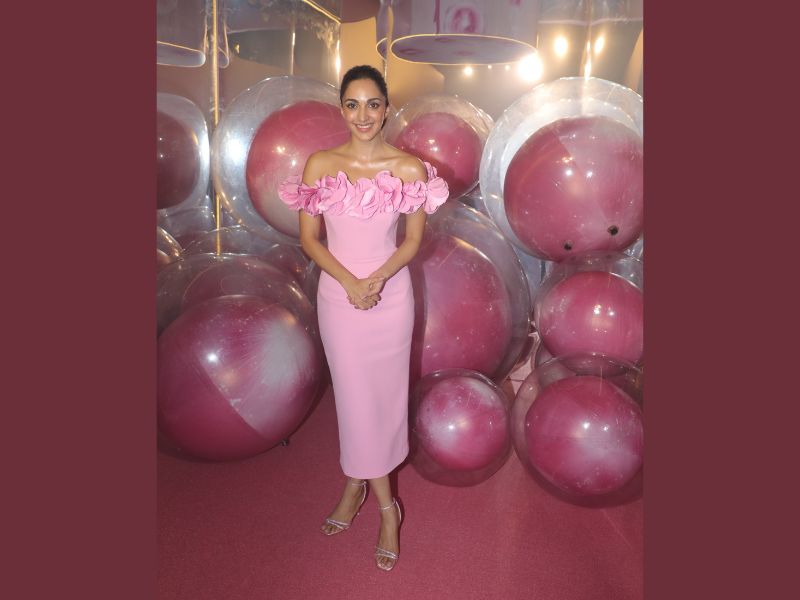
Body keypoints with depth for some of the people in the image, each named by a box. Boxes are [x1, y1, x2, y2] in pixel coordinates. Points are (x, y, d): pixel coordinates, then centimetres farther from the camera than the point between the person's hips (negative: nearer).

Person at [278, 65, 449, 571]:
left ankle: (357, 484, 34)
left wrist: (377, 279, -17)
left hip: (391, 295, 0)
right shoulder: (319, 164, -3)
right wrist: (350, 283, -15)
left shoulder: (410, 168, -5)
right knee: (355, 396, 8)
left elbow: (413, 240, -1)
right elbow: (309, 238, -1)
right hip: (338, 295, 1)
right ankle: (385, 504, 30)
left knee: (384, 395, 9)